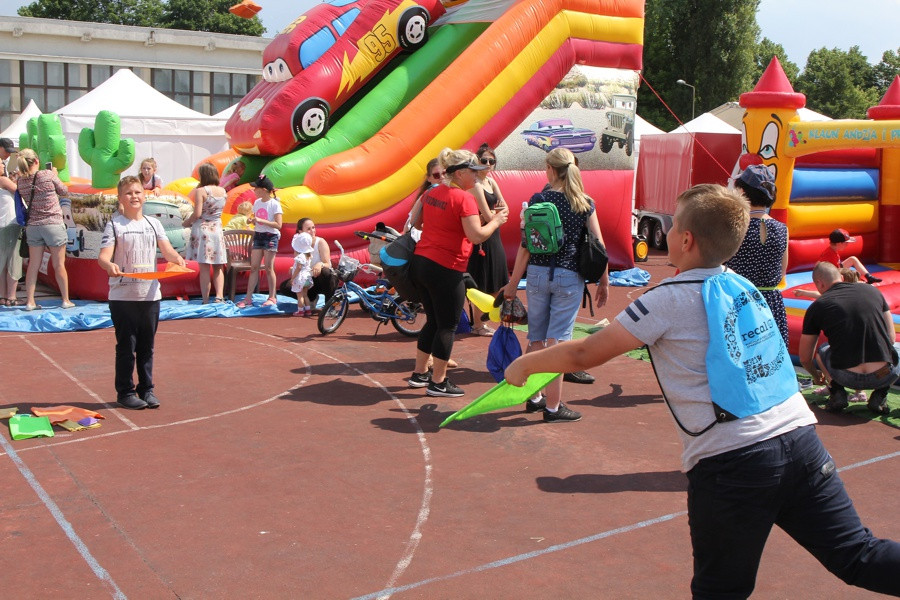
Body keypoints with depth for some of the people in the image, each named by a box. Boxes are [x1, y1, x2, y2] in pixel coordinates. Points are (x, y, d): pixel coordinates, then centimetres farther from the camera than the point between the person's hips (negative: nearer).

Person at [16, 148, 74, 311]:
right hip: (53, 224, -4)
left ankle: (30, 301, 8)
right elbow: (64, 191, 3)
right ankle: (66, 300, 14)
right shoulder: (48, 175, -11)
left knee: (33, 265, 8)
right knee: (59, 265, 6)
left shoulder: (20, 181, -1)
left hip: (32, 226, 4)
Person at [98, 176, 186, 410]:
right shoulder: (114, 224, -1)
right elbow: (104, 256, -12)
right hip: (123, 295, -3)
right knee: (126, 345, 2)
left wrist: (177, 259, -21)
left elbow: (167, 250, 2)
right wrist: (109, 265, -34)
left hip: (150, 293, 3)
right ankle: (125, 392, 13)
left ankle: (146, 389, 21)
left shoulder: (153, 223, 10)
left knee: (147, 345, 11)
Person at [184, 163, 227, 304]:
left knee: (204, 268, -1)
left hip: (202, 230, -4)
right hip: (217, 230, 4)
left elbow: (197, 214, -17)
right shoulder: (223, 191, 5)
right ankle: (219, 296, -2)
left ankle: (206, 301, 0)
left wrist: (187, 222, 2)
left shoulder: (201, 191, -11)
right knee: (218, 268, 12)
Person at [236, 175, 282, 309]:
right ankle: (248, 298, 3)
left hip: (271, 237, -6)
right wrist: (252, 220, -5)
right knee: (254, 267, 3)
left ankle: (272, 297, 9)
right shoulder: (257, 202, 9)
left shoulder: (274, 204, -11)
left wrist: (260, 220, -21)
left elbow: (278, 224, -16)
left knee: (269, 268, -2)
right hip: (258, 236, 6)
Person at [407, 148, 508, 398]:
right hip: (446, 270, -8)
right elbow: (477, 236, -22)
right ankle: (438, 382, 11)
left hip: (420, 262, 9)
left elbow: (416, 223, 22)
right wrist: (496, 221, -6)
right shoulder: (464, 198, -15)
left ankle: (419, 374, 28)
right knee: (447, 326, 4)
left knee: (433, 321, 21)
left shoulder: (430, 194, 9)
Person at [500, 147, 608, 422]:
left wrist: (513, 283, 3)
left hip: (537, 274, 1)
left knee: (536, 338, 14)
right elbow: (598, 245, -2)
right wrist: (604, 281, 10)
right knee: (557, 340, 2)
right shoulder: (585, 204, -2)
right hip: (569, 276, -1)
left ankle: (534, 397, 27)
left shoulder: (538, 200, -3)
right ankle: (553, 407, 6)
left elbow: (526, 245, -4)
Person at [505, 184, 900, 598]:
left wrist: (524, 365, 13)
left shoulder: (669, 300, -5)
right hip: (800, 438, 6)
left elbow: (585, 355, -2)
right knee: (857, 557, 9)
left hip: (730, 464, -6)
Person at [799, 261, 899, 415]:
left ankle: (837, 392, 7)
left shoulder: (817, 306, 6)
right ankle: (880, 395, 12)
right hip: (886, 377, 1)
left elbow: (804, 358, 15)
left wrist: (816, 375, 39)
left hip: (848, 378, -1)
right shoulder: (873, 291, 12)